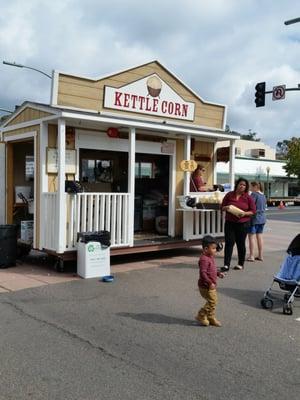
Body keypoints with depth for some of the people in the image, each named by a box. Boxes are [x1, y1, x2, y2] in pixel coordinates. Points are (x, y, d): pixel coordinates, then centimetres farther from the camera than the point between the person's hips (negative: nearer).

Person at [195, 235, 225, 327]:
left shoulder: (210, 257, 9)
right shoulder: (204, 259, -23)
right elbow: (203, 273, -28)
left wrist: (218, 273, 10)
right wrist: (210, 283, -29)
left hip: (212, 286, 10)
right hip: (206, 286, -10)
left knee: (213, 301, 15)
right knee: (212, 301, -7)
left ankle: (211, 318, 26)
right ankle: (201, 316, 6)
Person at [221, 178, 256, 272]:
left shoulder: (248, 197, 1)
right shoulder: (229, 195, 5)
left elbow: (253, 211, 1)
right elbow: (222, 207, 11)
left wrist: (245, 213, -17)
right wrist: (226, 208, -12)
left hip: (243, 223, -1)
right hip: (229, 223, 1)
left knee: (241, 243, 8)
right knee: (229, 243, -5)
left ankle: (240, 264, 23)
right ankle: (226, 265, -5)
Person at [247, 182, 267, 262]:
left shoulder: (254, 194, -14)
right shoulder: (263, 195, 11)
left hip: (254, 218, -8)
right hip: (262, 218, 8)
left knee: (251, 236, -2)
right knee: (259, 236, 12)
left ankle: (251, 256, -1)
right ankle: (260, 256, 17)